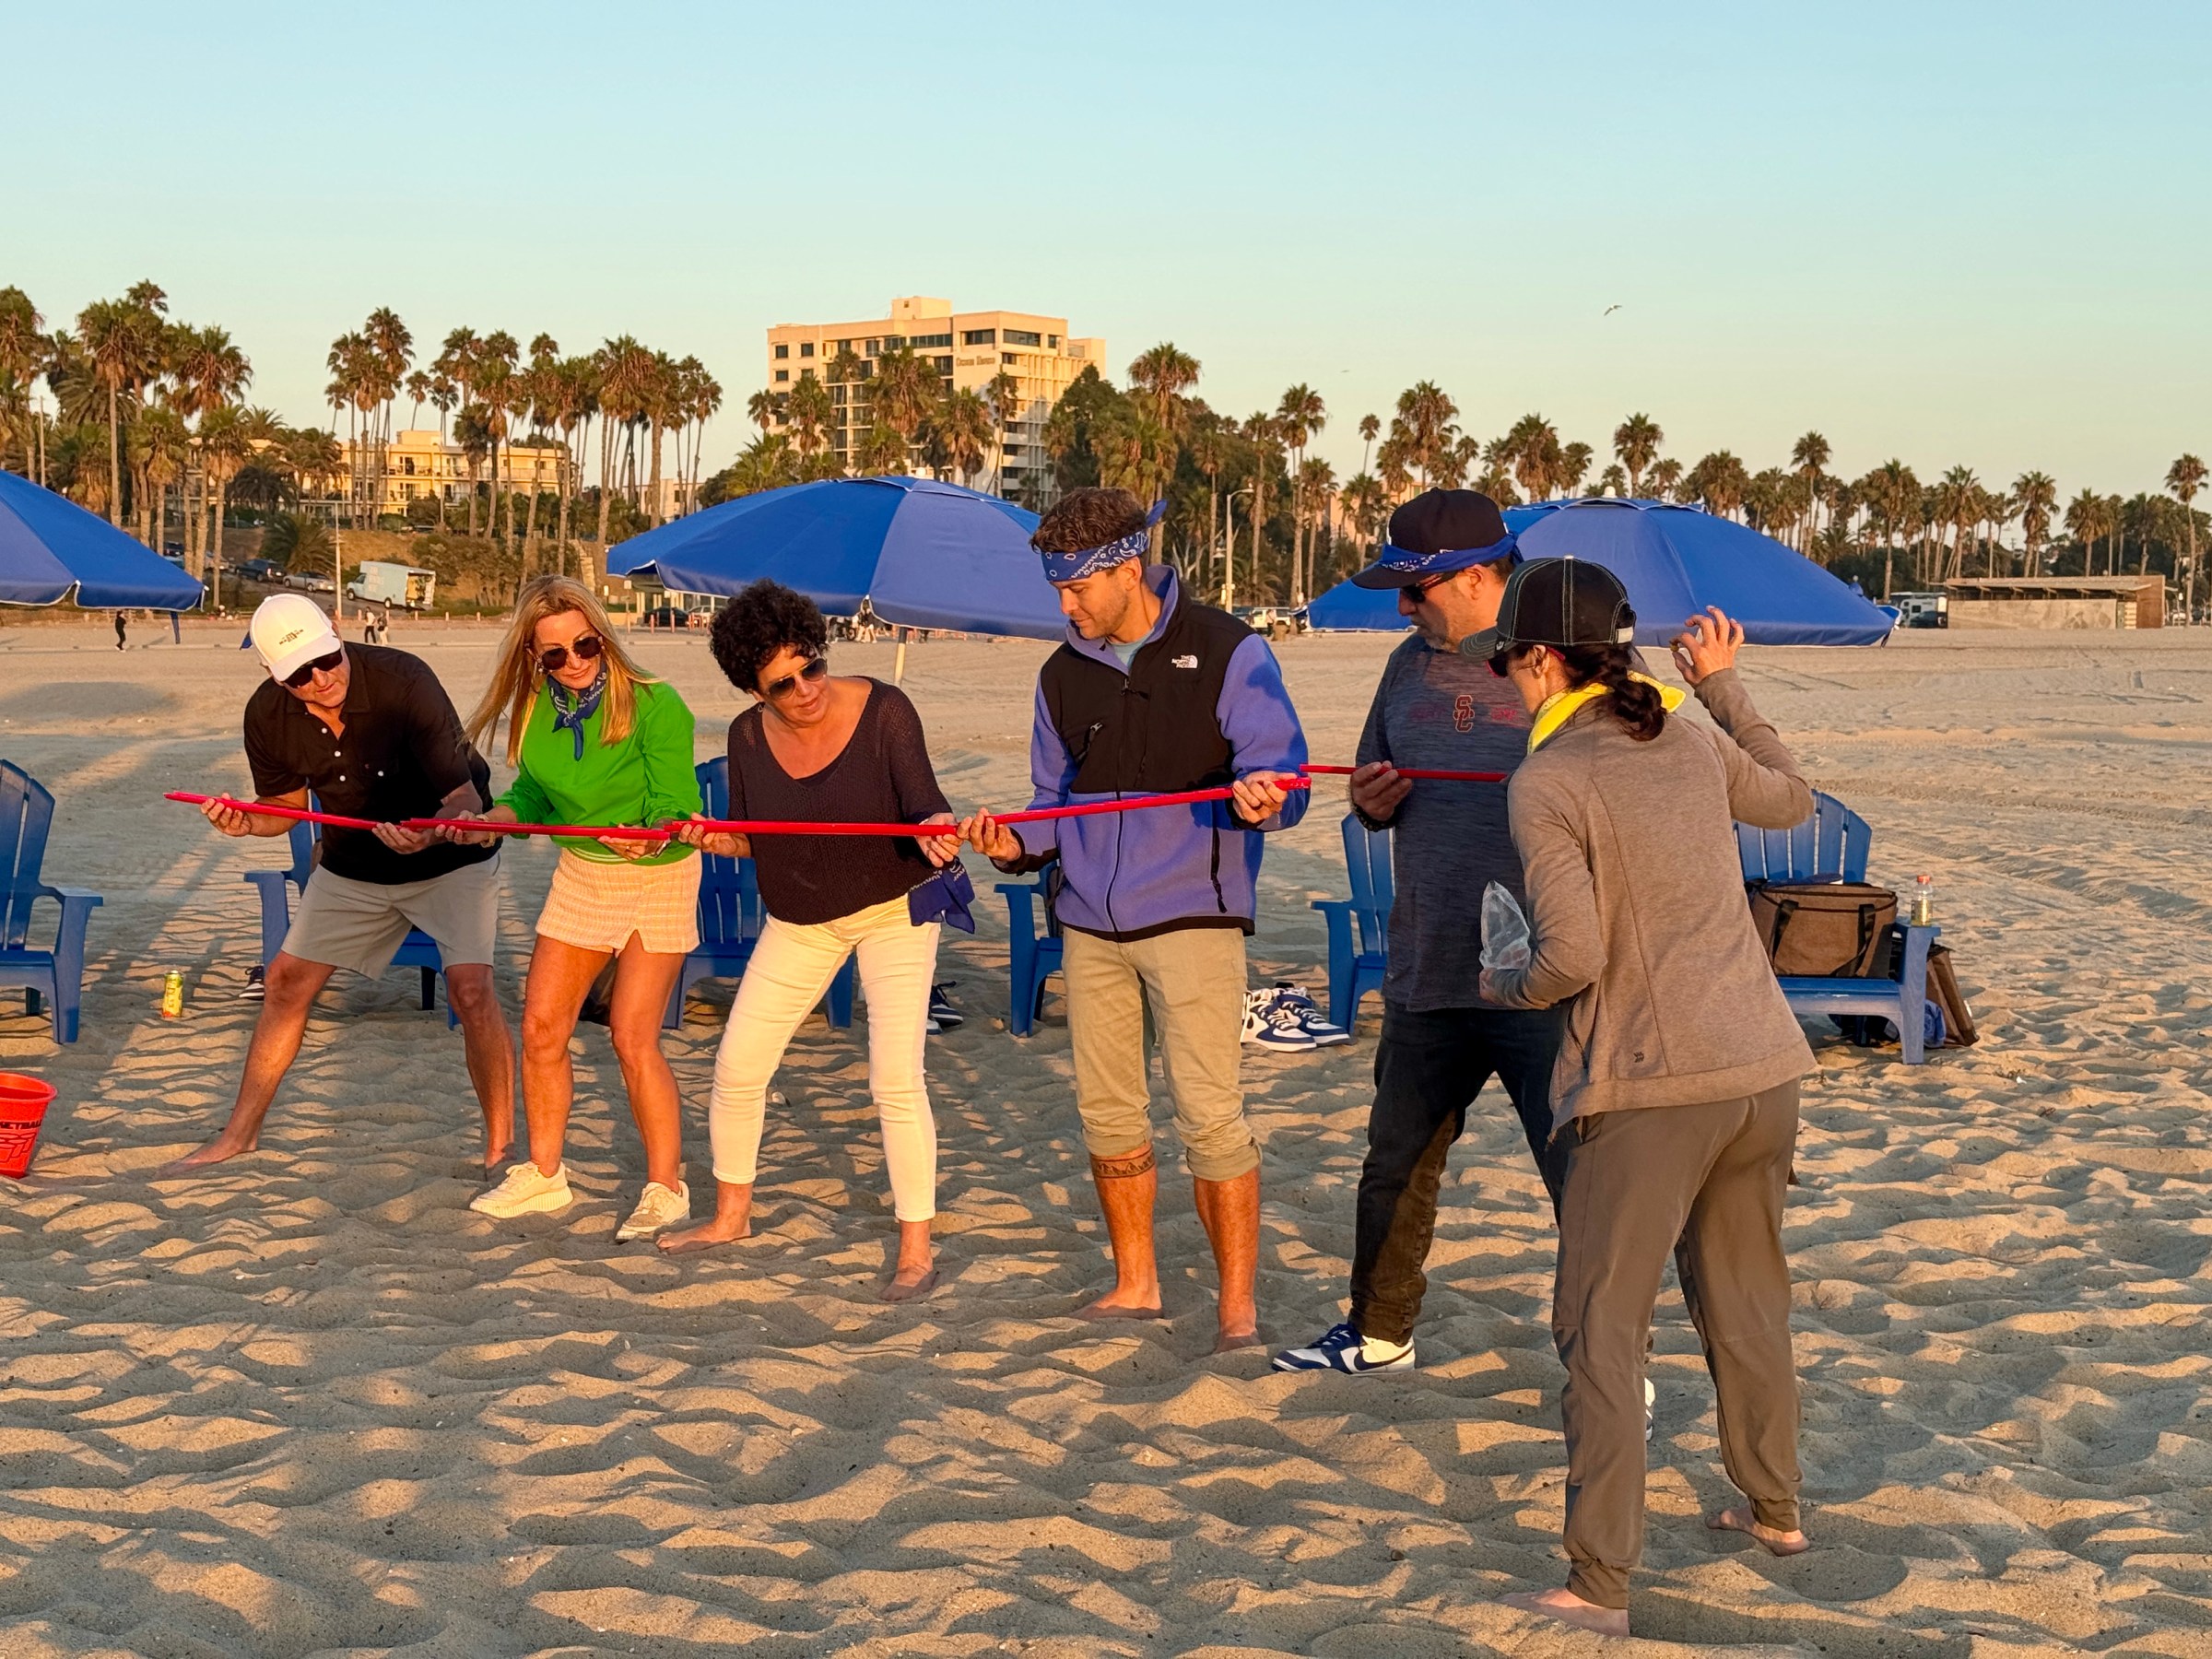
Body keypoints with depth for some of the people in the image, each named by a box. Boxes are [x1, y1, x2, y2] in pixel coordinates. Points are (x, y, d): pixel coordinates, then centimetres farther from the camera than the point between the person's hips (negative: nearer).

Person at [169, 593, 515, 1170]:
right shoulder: (268, 716, -15)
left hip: (449, 856, -5)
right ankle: (241, 1131, 24)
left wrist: (429, 834, -52)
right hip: (352, 864, 5)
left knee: (470, 989, -21)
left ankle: (500, 1148, -9)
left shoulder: (404, 681, -30)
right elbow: (287, 804, 2)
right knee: (286, 982, 6)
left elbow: (463, 797, -30)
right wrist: (246, 822, -21)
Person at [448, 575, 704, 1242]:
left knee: (633, 1037, -9)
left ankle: (666, 1188, 5)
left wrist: (652, 836, -43)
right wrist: (490, 820, -10)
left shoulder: (654, 706, -23)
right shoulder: (535, 709, -5)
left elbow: (677, 807, -22)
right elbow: (533, 796, 8)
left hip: (657, 878, -6)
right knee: (541, 1026, 6)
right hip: (580, 874, 6)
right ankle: (544, 1175, 22)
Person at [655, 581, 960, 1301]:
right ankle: (731, 1214, 28)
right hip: (799, 918, 5)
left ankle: (916, 1247, -2)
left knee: (896, 1078, -13)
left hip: (894, 906, -4)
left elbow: (922, 806, -24)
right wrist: (717, 840, -20)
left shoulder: (883, 710, -21)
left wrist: (933, 831, -46)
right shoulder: (750, 735, -9)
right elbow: (750, 838, 2)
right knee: (738, 1065, 6)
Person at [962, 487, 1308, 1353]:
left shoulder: (1227, 652, -3)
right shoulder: (1064, 674, 12)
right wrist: (1018, 843, 0)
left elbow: (1282, 778, -6)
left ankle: (1238, 1304, 0)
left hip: (1191, 915, -6)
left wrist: (1260, 799, -30)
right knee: (1106, 1109, 10)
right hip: (1092, 923, 6)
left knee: (1208, 1110, -10)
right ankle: (1135, 1283, 25)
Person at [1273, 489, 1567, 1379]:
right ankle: (1378, 1332, 37)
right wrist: (1373, 801, -3)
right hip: (1427, 974, 7)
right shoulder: (1412, 666, 11)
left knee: (1584, 1179, -4)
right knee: (1396, 1164, 19)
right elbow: (1379, 801, 20)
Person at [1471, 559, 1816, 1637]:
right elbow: (1791, 802, 29)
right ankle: (1773, 1506, 38)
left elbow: (1572, 957, -17)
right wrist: (1725, 687, 35)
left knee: (1602, 1328, -1)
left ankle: (1599, 1584, -3)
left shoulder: (1545, 784, -11)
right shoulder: (1693, 743, 8)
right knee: (1744, 1294, 24)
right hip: (1761, 1066, 7)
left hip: (1648, 1084, -7)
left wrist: (1505, 989, 4)